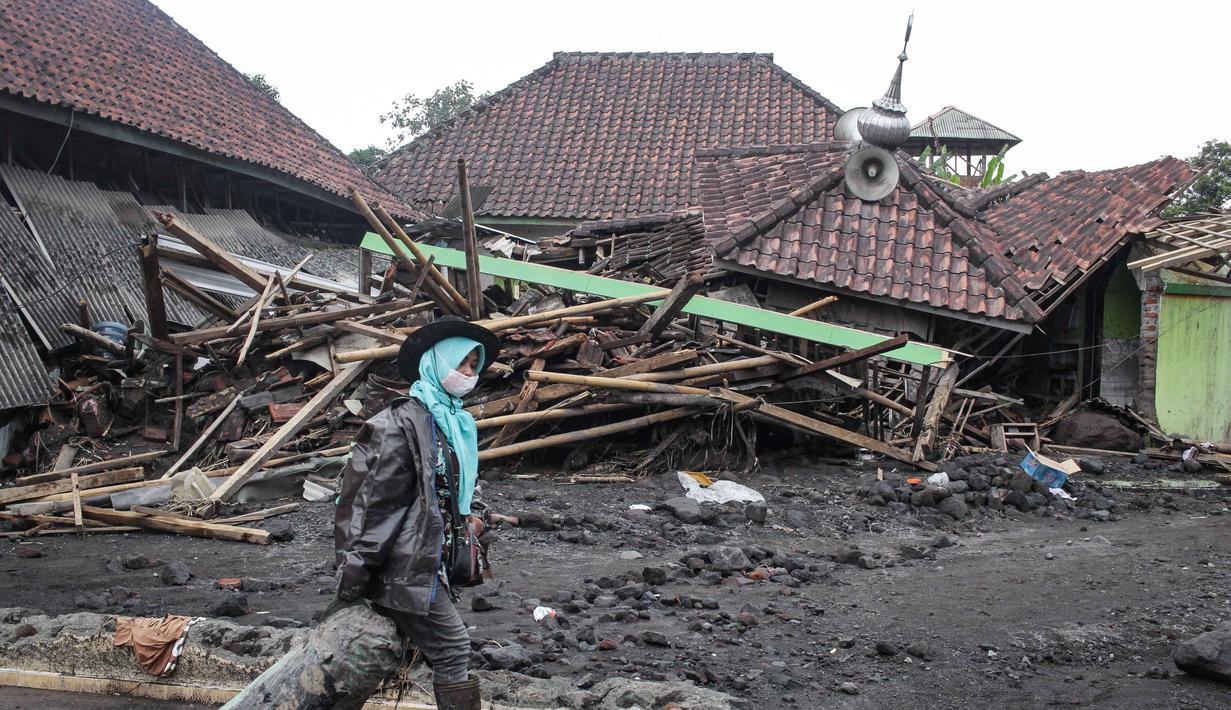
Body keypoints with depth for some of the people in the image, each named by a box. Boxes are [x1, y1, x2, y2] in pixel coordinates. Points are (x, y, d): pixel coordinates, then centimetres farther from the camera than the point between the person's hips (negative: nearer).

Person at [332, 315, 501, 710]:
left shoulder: (456, 423, 15)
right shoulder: (403, 422, -14)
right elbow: (374, 498, -17)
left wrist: (469, 515, 11)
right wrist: (355, 571, -19)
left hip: (427, 563, 9)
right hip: (404, 568, -9)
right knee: (452, 649, -8)